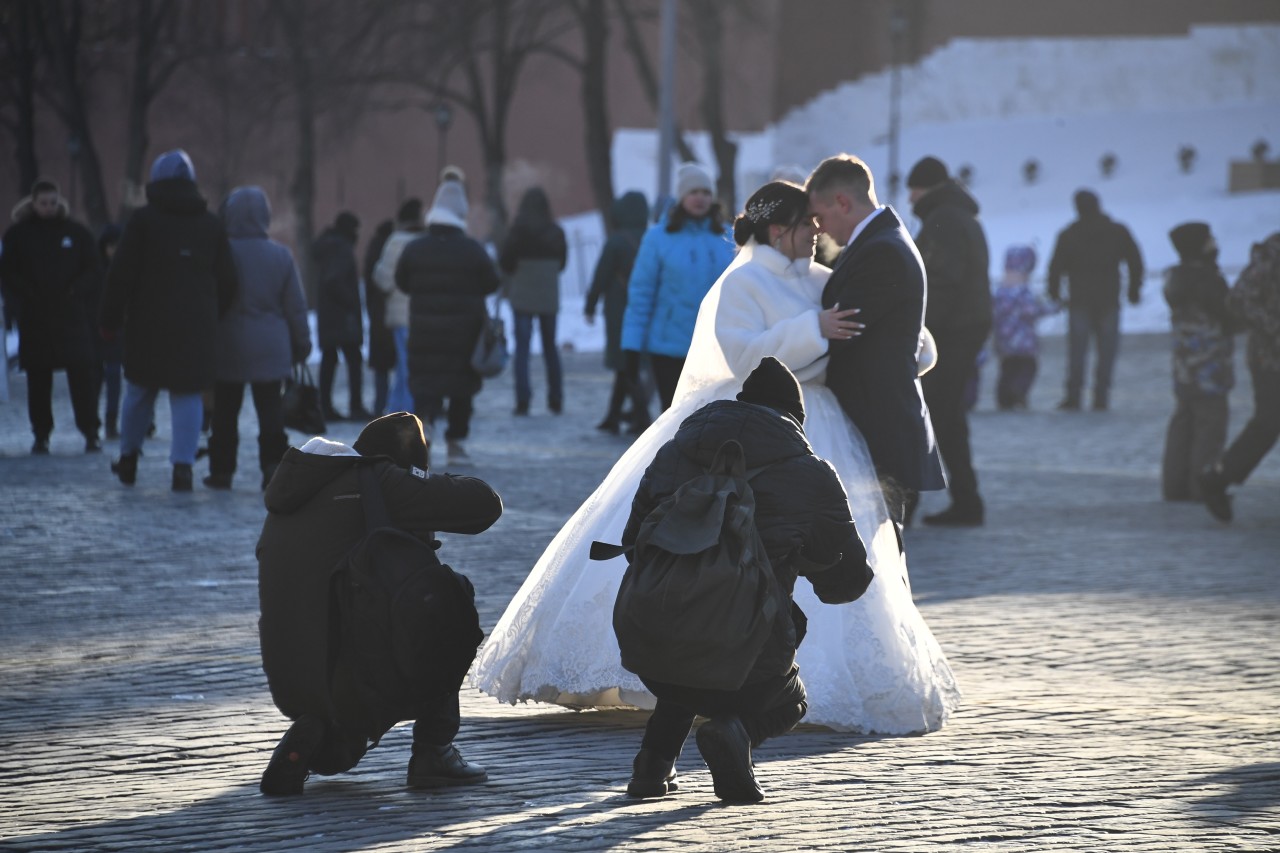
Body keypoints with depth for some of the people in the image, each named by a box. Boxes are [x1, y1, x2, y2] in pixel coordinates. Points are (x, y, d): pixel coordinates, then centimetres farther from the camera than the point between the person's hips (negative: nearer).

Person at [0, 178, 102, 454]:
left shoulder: (76, 232, 6)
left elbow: (93, 267, 8)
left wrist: (75, 291, -8)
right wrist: (26, 297, -11)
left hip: (72, 315, 0)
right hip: (35, 318, 0)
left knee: (81, 374, -8)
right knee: (38, 379, 3)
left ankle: (90, 433, -4)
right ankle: (40, 435, 10)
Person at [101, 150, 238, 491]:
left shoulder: (142, 219, -3)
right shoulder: (212, 224, 8)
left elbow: (121, 274, -6)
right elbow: (227, 281, 10)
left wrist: (110, 319, 1)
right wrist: (213, 318, 21)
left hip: (148, 323, -1)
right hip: (196, 328, 1)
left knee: (139, 389, 14)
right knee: (188, 393, 3)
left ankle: (128, 459, 24)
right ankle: (183, 464, -9)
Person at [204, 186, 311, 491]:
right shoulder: (281, 255, 0)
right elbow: (296, 306, 5)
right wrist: (301, 343, 15)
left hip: (229, 347, -2)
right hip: (272, 348, 2)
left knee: (225, 411, 7)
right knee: (270, 409, 4)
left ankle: (221, 469, 10)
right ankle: (273, 466, -7)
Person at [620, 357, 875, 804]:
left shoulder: (673, 453, 15)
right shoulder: (812, 476, 4)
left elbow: (632, 542, 23)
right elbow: (849, 580, 14)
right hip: (743, 662, -4)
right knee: (786, 701, 30)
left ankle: (654, 761, 20)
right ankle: (737, 727, -6)